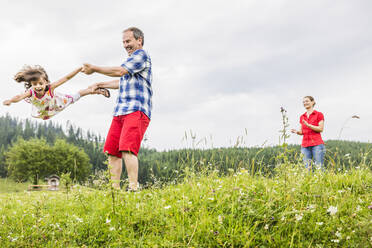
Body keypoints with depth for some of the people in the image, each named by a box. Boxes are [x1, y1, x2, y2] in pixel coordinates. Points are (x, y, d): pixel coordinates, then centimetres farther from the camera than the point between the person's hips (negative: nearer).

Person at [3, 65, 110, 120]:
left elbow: (66, 78, -45)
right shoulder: (30, 92, -45)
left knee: (77, 95, 9)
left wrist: (80, 68, -50)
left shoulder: (50, 88, -45)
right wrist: (10, 101, -87)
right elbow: (19, 97, -65)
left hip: (56, 102, -2)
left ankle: (98, 90, 29)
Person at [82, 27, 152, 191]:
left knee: (127, 150, -23)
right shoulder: (131, 60, 30)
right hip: (120, 112, 9)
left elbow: (119, 71, -11)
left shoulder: (141, 54, 0)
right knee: (112, 151, 2)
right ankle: (115, 189, 5)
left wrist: (94, 69, -2)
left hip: (136, 110, -9)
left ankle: (133, 188, -25)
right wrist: (103, 85, 48)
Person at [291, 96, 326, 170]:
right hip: (305, 145, 4)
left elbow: (321, 129, -6)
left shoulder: (319, 114, 3)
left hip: (317, 144, -4)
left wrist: (309, 125, -17)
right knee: (307, 168, 0)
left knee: (319, 167, -7)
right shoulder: (302, 117, 16)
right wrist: (297, 132, -4)